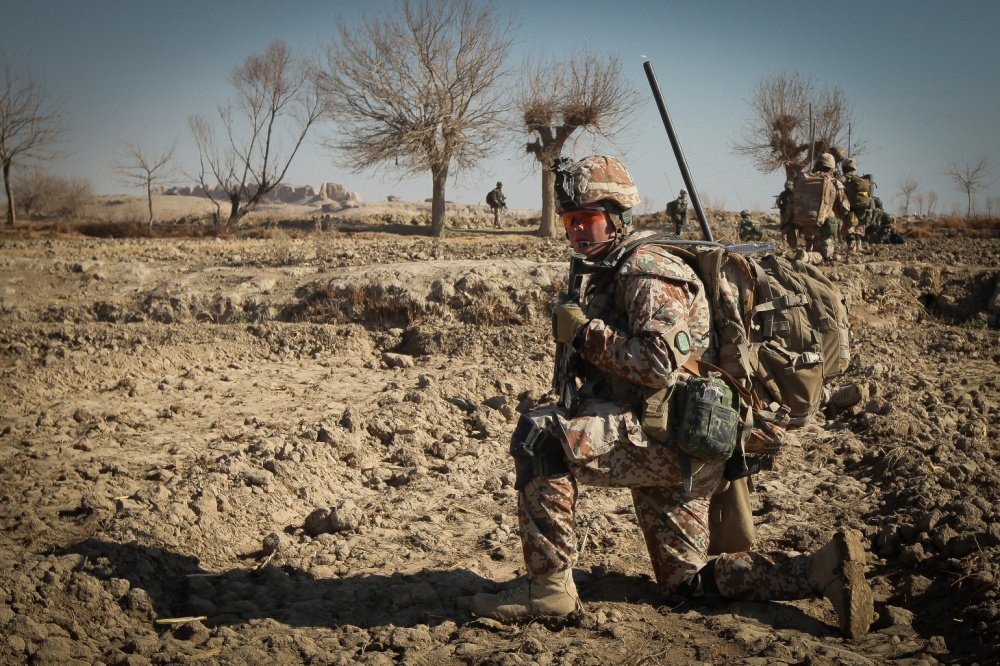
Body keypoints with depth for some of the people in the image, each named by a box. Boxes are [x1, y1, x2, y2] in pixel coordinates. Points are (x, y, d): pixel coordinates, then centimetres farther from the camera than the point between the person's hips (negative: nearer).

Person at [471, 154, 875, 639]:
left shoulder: (646, 272, -13)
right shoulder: (612, 273, 19)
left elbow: (661, 365, -28)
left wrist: (584, 333, -20)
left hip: (676, 440, -11)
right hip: (668, 452, 11)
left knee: (538, 434, -26)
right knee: (685, 581, 18)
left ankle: (549, 585, -19)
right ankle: (824, 569, 18)